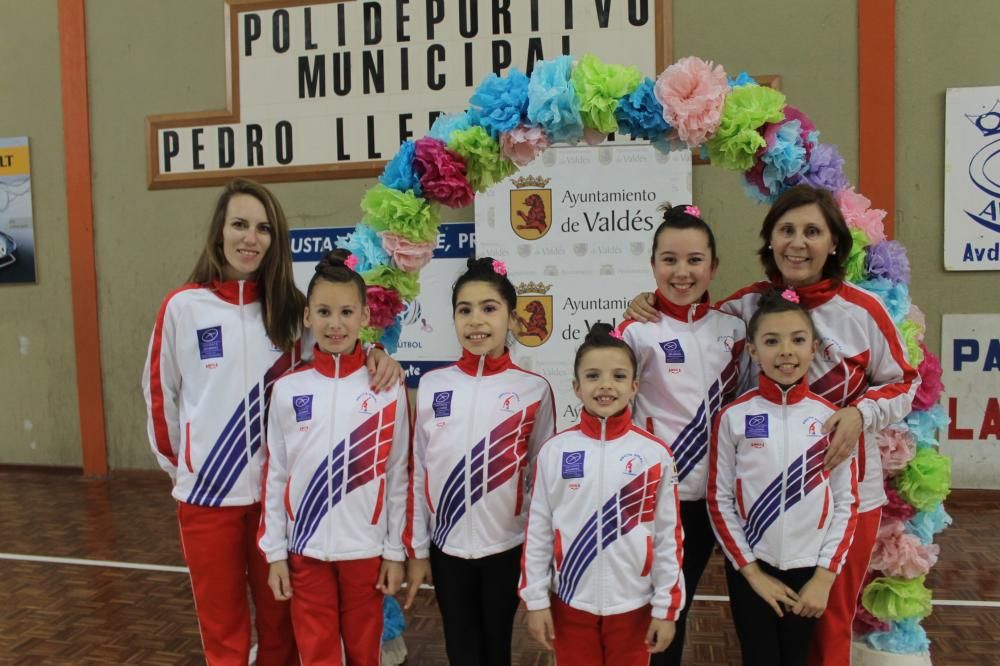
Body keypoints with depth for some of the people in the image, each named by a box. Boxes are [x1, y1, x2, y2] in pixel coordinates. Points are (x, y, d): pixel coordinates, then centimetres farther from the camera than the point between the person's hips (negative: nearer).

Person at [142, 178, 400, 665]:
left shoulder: (290, 309, 1)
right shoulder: (182, 307, -5)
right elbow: (159, 392, 4)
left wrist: (377, 355, -16)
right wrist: (175, 461, 8)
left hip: (277, 490, 2)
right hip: (206, 491, -1)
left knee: (279, 622, 16)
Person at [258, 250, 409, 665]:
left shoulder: (388, 390, -7)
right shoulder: (287, 390, -4)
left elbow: (397, 476, -3)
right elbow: (275, 476, 2)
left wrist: (396, 551, -1)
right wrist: (274, 552, 2)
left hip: (366, 548, -1)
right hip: (306, 549, 1)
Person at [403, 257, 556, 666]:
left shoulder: (534, 390, -8)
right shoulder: (431, 385, -3)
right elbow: (418, 473, 2)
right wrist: (416, 549, 4)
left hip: (507, 546, -1)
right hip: (447, 546, 2)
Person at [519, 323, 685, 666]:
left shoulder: (655, 454, -8)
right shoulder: (554, 450, -7)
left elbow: (668, 536, -3)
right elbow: (537, 530, -2)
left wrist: (667, 607, -1)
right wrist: (535, 599, 0)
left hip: (633, 605, 0)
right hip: (571, 603, 0)